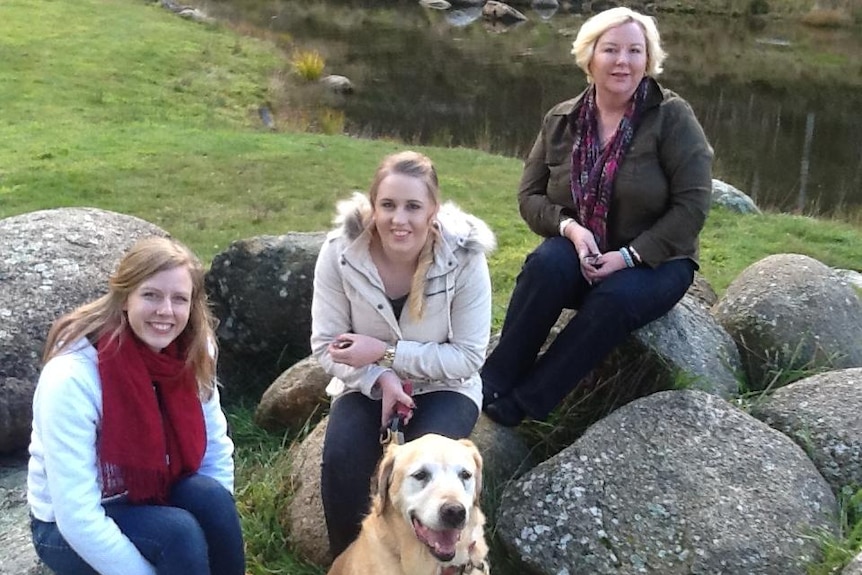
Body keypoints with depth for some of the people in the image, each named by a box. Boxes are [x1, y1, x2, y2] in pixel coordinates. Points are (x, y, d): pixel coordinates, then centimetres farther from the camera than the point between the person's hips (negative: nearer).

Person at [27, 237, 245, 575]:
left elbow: (216, 452, -2)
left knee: (210, 497, -25)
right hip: (71, 530, -4)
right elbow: (78, 518, -28)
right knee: (179, 532, -29)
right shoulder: (73, 377, -28)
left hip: (151, 502, 5)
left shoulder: (193, 354, -11)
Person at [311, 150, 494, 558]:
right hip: (366, 384, 1)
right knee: (340, 457, -26)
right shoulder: (340, 250, -17)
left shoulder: (464, 257, -21)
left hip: (444, 387, -1)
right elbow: (326, 346, -9)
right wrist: (382, 378, -26)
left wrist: (385, 352, -25)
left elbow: (468, 357, -17)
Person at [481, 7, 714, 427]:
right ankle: (492, 384, -26)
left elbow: (692, 203, -14)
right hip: (580, 252, 3)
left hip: (655, 260, -2)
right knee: (545, 263, -32)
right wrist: (570, 227, -18)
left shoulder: (672, 117, -10)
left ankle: (520, 404, -29)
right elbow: (530, 196, 3)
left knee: (614, 298, -36)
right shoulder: (561, 121, 2)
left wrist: (628, 255, -22)